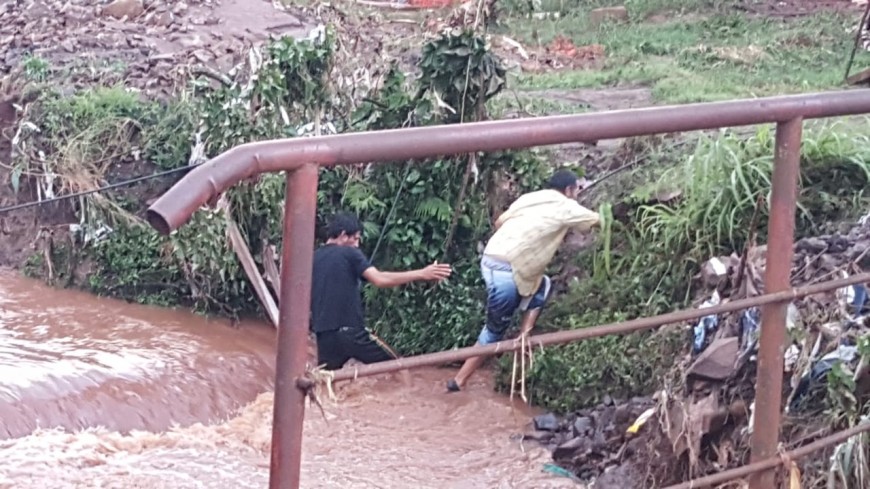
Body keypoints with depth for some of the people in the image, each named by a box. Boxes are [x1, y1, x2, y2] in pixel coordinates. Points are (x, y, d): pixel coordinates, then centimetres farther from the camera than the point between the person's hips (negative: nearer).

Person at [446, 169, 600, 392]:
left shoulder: (529, 197, 20)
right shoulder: (565, 207, 4)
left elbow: (499, 222, 22)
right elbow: (597, 221, 17)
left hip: (491, 259, 7)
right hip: (507, 270, -7)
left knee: (541, 286, 27)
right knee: (496, 329, 5)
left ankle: (523, 337, 16)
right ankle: (459, 382, 8)